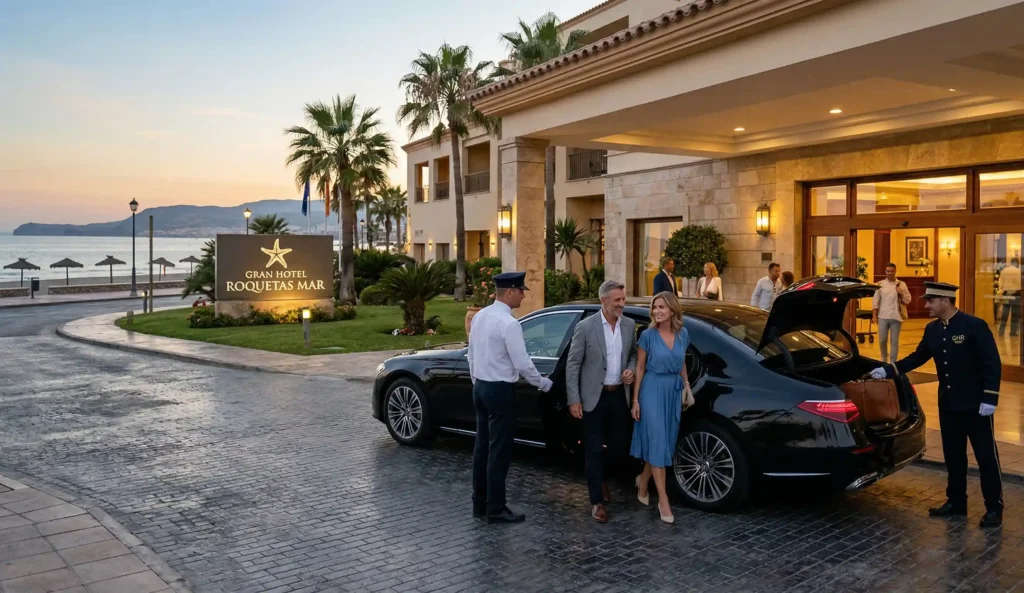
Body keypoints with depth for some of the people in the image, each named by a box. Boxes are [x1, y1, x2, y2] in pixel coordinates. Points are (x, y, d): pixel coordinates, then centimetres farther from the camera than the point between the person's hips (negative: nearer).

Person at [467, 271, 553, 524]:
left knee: (482, 447, 14)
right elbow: (522, 364, -17)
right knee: (499, 451, 0)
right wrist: (545, 384, -3)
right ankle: (495, 509, 9)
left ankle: (480, 504, 22)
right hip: (500, 391, -9)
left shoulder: (479, 317, 7)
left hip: (480, 388, 9)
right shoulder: (508, 323, -19)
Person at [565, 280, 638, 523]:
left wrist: (631, 369, -5)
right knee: (595, 450, 1)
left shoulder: (629, 325, 3)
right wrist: (573, 400, -12)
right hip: (594, 397, -4)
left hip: (619, 395, 4)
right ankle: (597, 501, 14)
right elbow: (572, 364, -9)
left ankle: (600, 477, 41)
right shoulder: (585, 327, -11)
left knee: (621, 445, 11)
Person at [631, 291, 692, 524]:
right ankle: (663, 500, -2)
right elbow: (640, 368, -4)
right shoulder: (648, 335, -8)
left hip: (674, 391, 5)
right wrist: (635, 400, -6)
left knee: (666, 442, 10)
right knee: (657, 442, -6)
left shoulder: (683, 334, 2)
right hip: (653, 390, -5)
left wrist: (687, 387, 16)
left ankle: (643, 481, 32)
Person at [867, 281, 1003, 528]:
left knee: (986, 456, 3)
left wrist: (989, 398, -19)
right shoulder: (932, 329, 4)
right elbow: (918, 357, 14)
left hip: (975, 404, -6)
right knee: (953, 456, 13)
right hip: (947, 404, 6)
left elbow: (992, 363, -15)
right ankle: (956, 501, 25)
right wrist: (888, 370, 5)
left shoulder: (975, 325, -14)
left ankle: (994, 508, 14)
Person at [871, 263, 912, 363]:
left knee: (894, 341, 4)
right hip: (883, 317, 1)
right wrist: (874, 316, -4)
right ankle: (884, 360, 32)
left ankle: (893, 363, 14)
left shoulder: (901, 284, 1)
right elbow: (875, 301, 1)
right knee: (882, 341, 8)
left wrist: (901, 294, -18)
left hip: (896, 317, -1)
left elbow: (907, 301, 1)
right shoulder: (880, 284, 2)